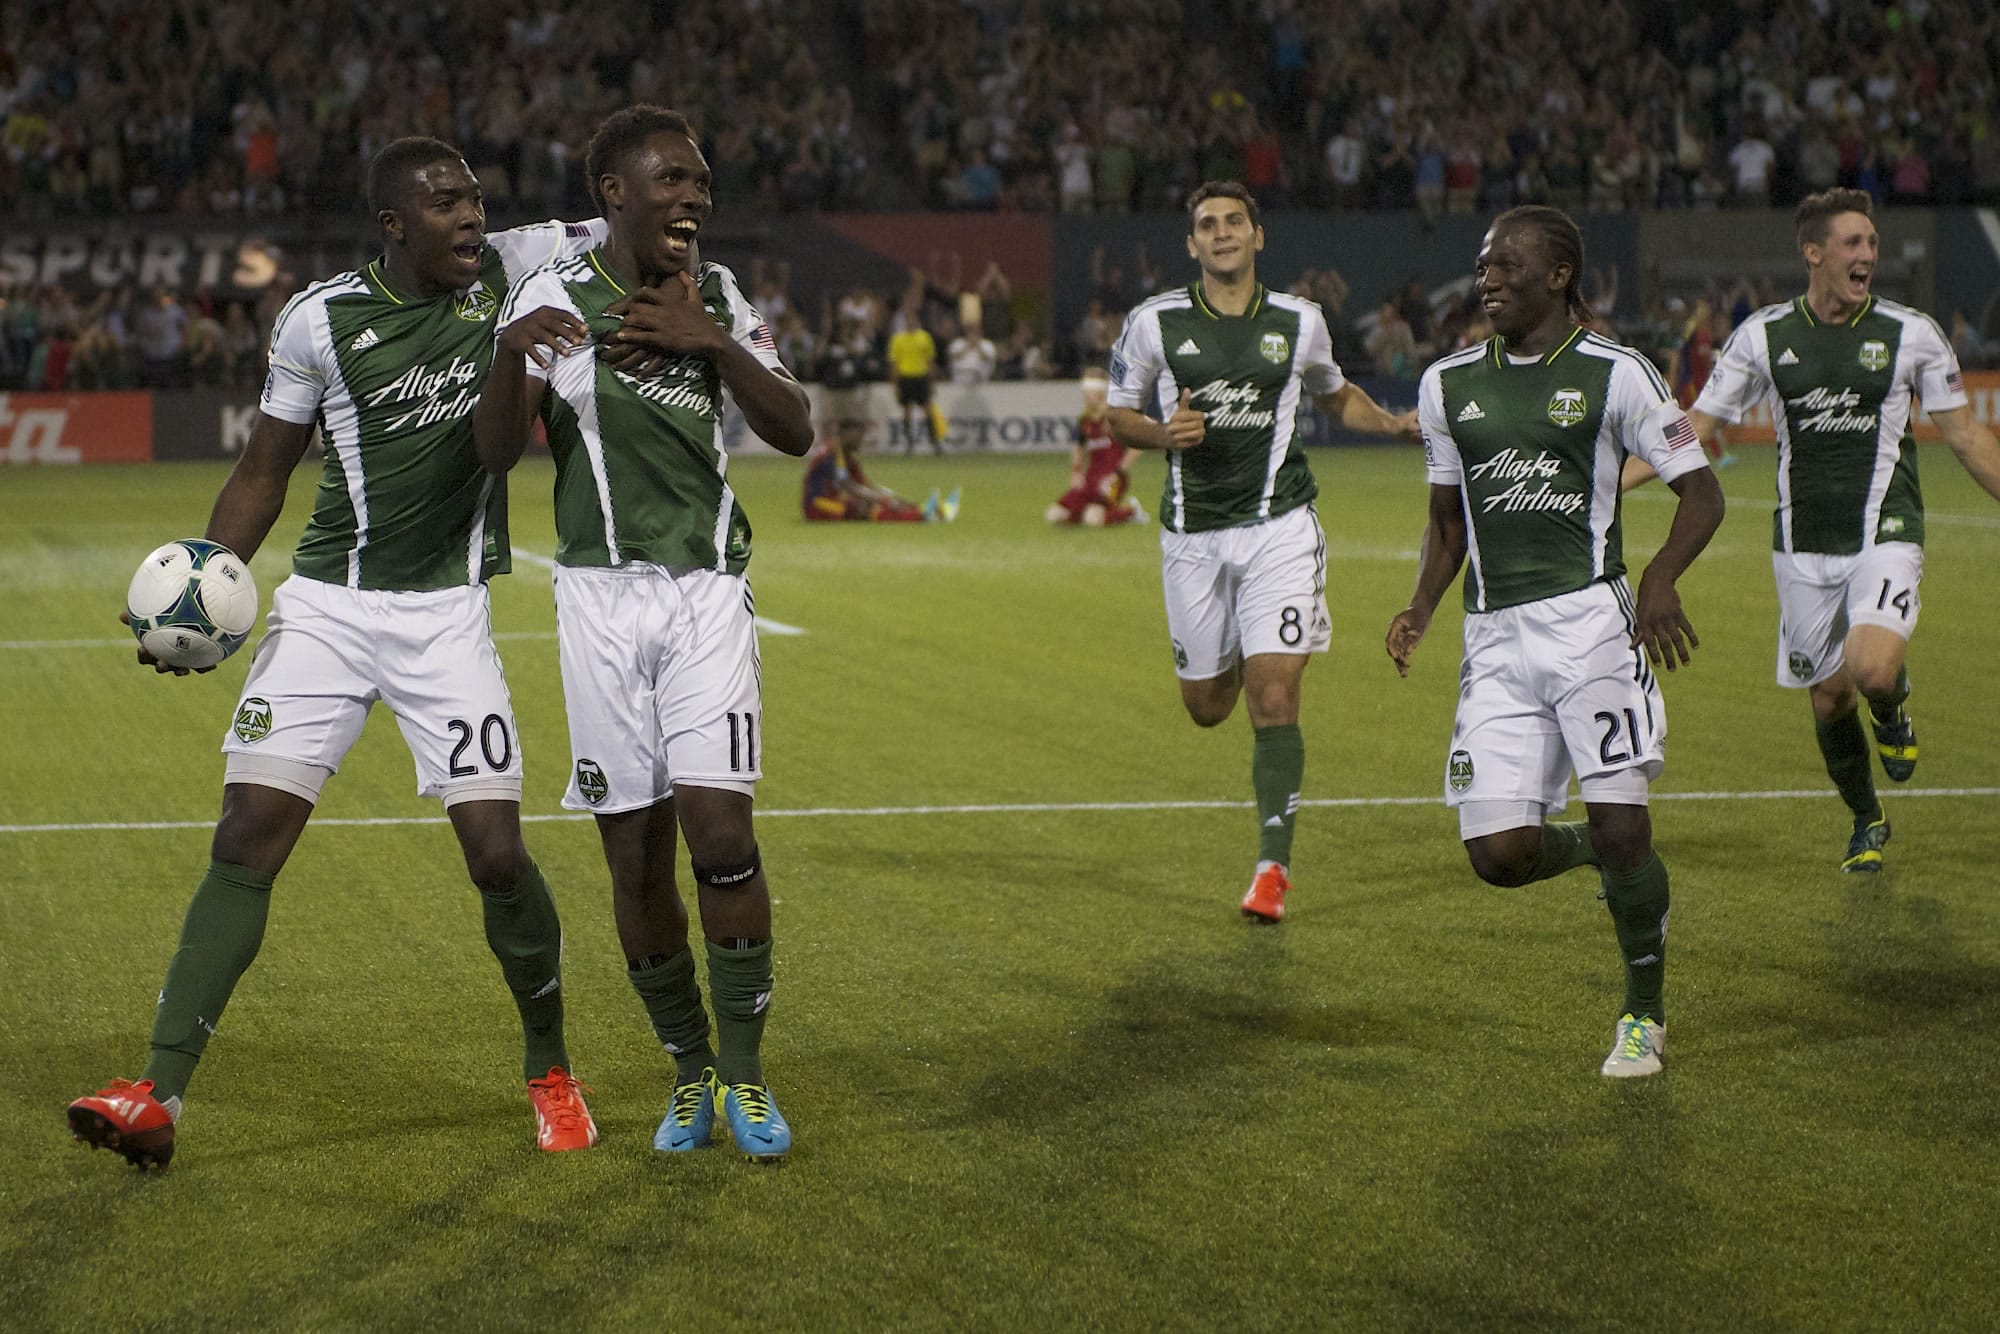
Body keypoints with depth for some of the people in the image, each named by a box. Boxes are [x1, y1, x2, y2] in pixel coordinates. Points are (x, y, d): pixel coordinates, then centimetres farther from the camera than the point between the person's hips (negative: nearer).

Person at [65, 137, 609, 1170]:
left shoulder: (508, 269, -2)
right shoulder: (321, 319, -4)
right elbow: (263, 472, 6)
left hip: (447, 611, 0)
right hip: (326, 607, 0)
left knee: (498, 855, -6)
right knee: (247, 839, -7)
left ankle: (550, 1073, 17)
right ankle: (159, 1093, -5)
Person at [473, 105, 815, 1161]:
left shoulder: (718, 298, 7)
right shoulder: (551, 299, -3)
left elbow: (795, 432, 1)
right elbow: (494, 455, -12)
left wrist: (713, 344, -13)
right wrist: (512, 356, -31)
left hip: (707, 592, 1)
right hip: (602, 595, -1)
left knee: (720, 833, -12)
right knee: (636, 856, 1)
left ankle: (742, 1072, 2)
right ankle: (689, 1070, 18)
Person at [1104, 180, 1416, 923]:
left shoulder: (1299, 323, 3)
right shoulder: (1154, 323, -2)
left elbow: (1336, 396, 21)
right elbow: (1117, 416, 7)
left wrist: (1395, 423, 2)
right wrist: (1164, 434, -15)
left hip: (1279, 528, -1)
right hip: (1193, 535, 1)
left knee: (1274, 700, -12)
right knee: (1207, 707, 11)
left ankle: (1273, 868, -3)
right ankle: (1235, 659, 51)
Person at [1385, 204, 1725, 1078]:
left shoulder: (1614, 375, -1)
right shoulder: (1448, 385, 14)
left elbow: (1701, 492, 0)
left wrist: (1660, 579, -18)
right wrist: (1422, 607, 7)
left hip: (1589, 621, -4)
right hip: (1494, 638, 4)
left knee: (1621, 827, -8)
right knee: (1498, 855, -6)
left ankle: (1644, 1013, 14)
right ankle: (1596, 851, 29)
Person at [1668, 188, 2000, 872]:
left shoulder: (1911, 333, -2)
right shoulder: (1763, 335, 1)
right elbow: (1696, 428, 6)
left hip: (1884, 538, -2)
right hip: (1803, 546, 2)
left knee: (1872, 669, -25)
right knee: (1829, 696, 7)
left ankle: (1893, 712, 13)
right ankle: (1866, 822, 32)